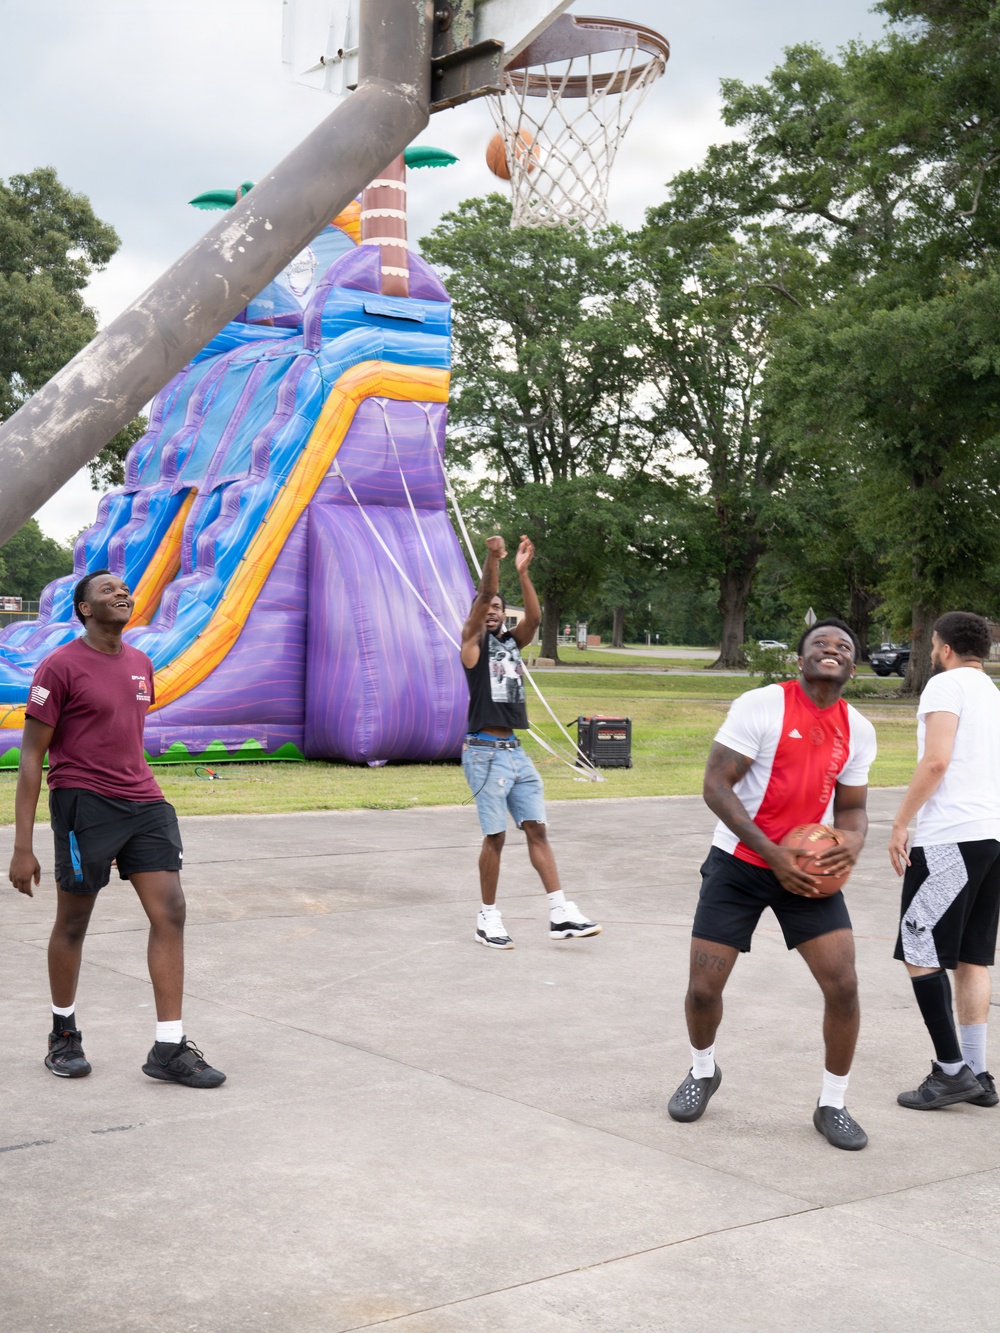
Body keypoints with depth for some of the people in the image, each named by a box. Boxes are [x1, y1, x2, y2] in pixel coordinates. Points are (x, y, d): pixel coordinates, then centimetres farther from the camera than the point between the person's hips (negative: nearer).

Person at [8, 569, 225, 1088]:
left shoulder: (141, 665, 13)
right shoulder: (60, 667, -8)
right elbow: (31, 757, -8)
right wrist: (22, 847, -11)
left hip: (143, 802, 6)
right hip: (84, 804, -6)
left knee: (170, 913, -3)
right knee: (73, 922, 7)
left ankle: (169, 1049, 2)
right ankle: (64, 1034, 28)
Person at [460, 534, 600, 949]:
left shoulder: (512, 642, 13)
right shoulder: (473, 641, 0)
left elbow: (535, 618, -5)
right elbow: (483, 597, -16)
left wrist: (522, 572, -16)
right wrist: (493, 559, -31)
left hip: (515, 751, 6)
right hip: (485, 753, -6)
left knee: (537, 829, 3)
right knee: (495, 835, -4)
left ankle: (560, 914, 3)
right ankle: (488, 917, 8)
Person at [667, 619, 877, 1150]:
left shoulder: (858, 730, 4)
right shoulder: (760, 706, -13)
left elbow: (850, 806, 13)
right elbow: (716, 786, -15)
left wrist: (852, 841, -12)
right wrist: (773, 855, -21)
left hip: (809, 869, 3)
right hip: (739, 862, -3)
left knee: (842, 984, -9)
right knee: (704, 986, -2)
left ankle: (832, 1105, 11)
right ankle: (703, 1072, 30)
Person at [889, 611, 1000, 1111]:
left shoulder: (946, 684, -4)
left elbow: (936, 761, -15)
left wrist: (900, 824, -10)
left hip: (951, 837, -8)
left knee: (920, 953, -3)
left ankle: (951, 1070, -4)